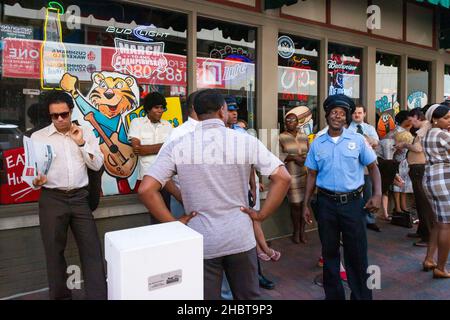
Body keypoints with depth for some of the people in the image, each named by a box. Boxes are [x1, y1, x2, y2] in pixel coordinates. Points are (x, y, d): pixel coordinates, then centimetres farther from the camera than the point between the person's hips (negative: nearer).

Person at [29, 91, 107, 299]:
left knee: (92, 248, 0)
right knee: (54, 250, 9)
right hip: (51, 199, 0)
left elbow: (97, 165, 3)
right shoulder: (38, 137, 5)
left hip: (79, 197, 1)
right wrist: (36, 181, -18)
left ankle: (99, 296, 9)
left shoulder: (86, 133, 8)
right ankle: (60, 295, 26)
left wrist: (81, 142, -7)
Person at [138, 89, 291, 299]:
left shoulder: (177, 146, -7)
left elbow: (146, 189, -13)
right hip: (240, 238, 0)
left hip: (201, 242, 0)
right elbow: (282, 178, -9)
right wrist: (261, 215, -3)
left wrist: (173, 223, -5)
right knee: (248, 296, 22)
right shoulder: (246, 141, -7)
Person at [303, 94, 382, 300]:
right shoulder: (317, 143, 4)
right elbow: (312, 175, 7)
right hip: (326, 203, 2)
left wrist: (377, 194, -9)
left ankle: (361, 295, 25)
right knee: (329, 252, 13)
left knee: (357, 253, 6)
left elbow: (373, 167, 5)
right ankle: (333, 295, 30)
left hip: (353, 202, -1)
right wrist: (306, 204, 5)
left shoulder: (358, 140, 0)